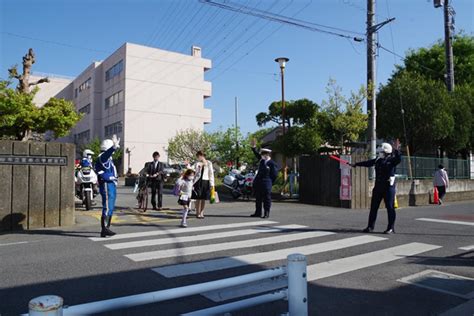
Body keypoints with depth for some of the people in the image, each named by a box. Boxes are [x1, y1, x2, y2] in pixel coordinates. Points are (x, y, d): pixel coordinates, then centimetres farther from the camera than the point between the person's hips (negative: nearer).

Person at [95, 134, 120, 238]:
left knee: (111, 208, 15)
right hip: (107, 185, -11)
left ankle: (106, 228, 24)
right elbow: (107, 153, -38)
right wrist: (114, 147, -54)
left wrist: (116, 145, 56)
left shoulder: (108, 158, 19)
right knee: (107, 208, -11)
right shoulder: (102, 157, -13)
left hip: (111, 185, 11)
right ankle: (104, 230, -9)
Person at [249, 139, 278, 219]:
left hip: (266, 184, -8)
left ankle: (266, 213, 7)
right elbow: (257, 154, 21)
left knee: (266, 199, 0)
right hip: (258, 183, 8)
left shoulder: (272, 164, -8)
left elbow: (274, 175, -7)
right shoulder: (262, 160, 13)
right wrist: (254, 147, 8)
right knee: (258, 198, 12)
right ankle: (258, 212, 21)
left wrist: (269, 183, -3)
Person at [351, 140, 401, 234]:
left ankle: (391, 228, 8)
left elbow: (399, 159, -27)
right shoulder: (378, 160, 12)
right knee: (373, 207, 9)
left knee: (390, 207, -2)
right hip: (378, 186, 7)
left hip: (388, 187, -7)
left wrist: (396, 150, -38)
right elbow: (367, 163, 23)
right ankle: (370, 227, 17)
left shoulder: (392, 159, -6)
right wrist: (356, 164, 30)